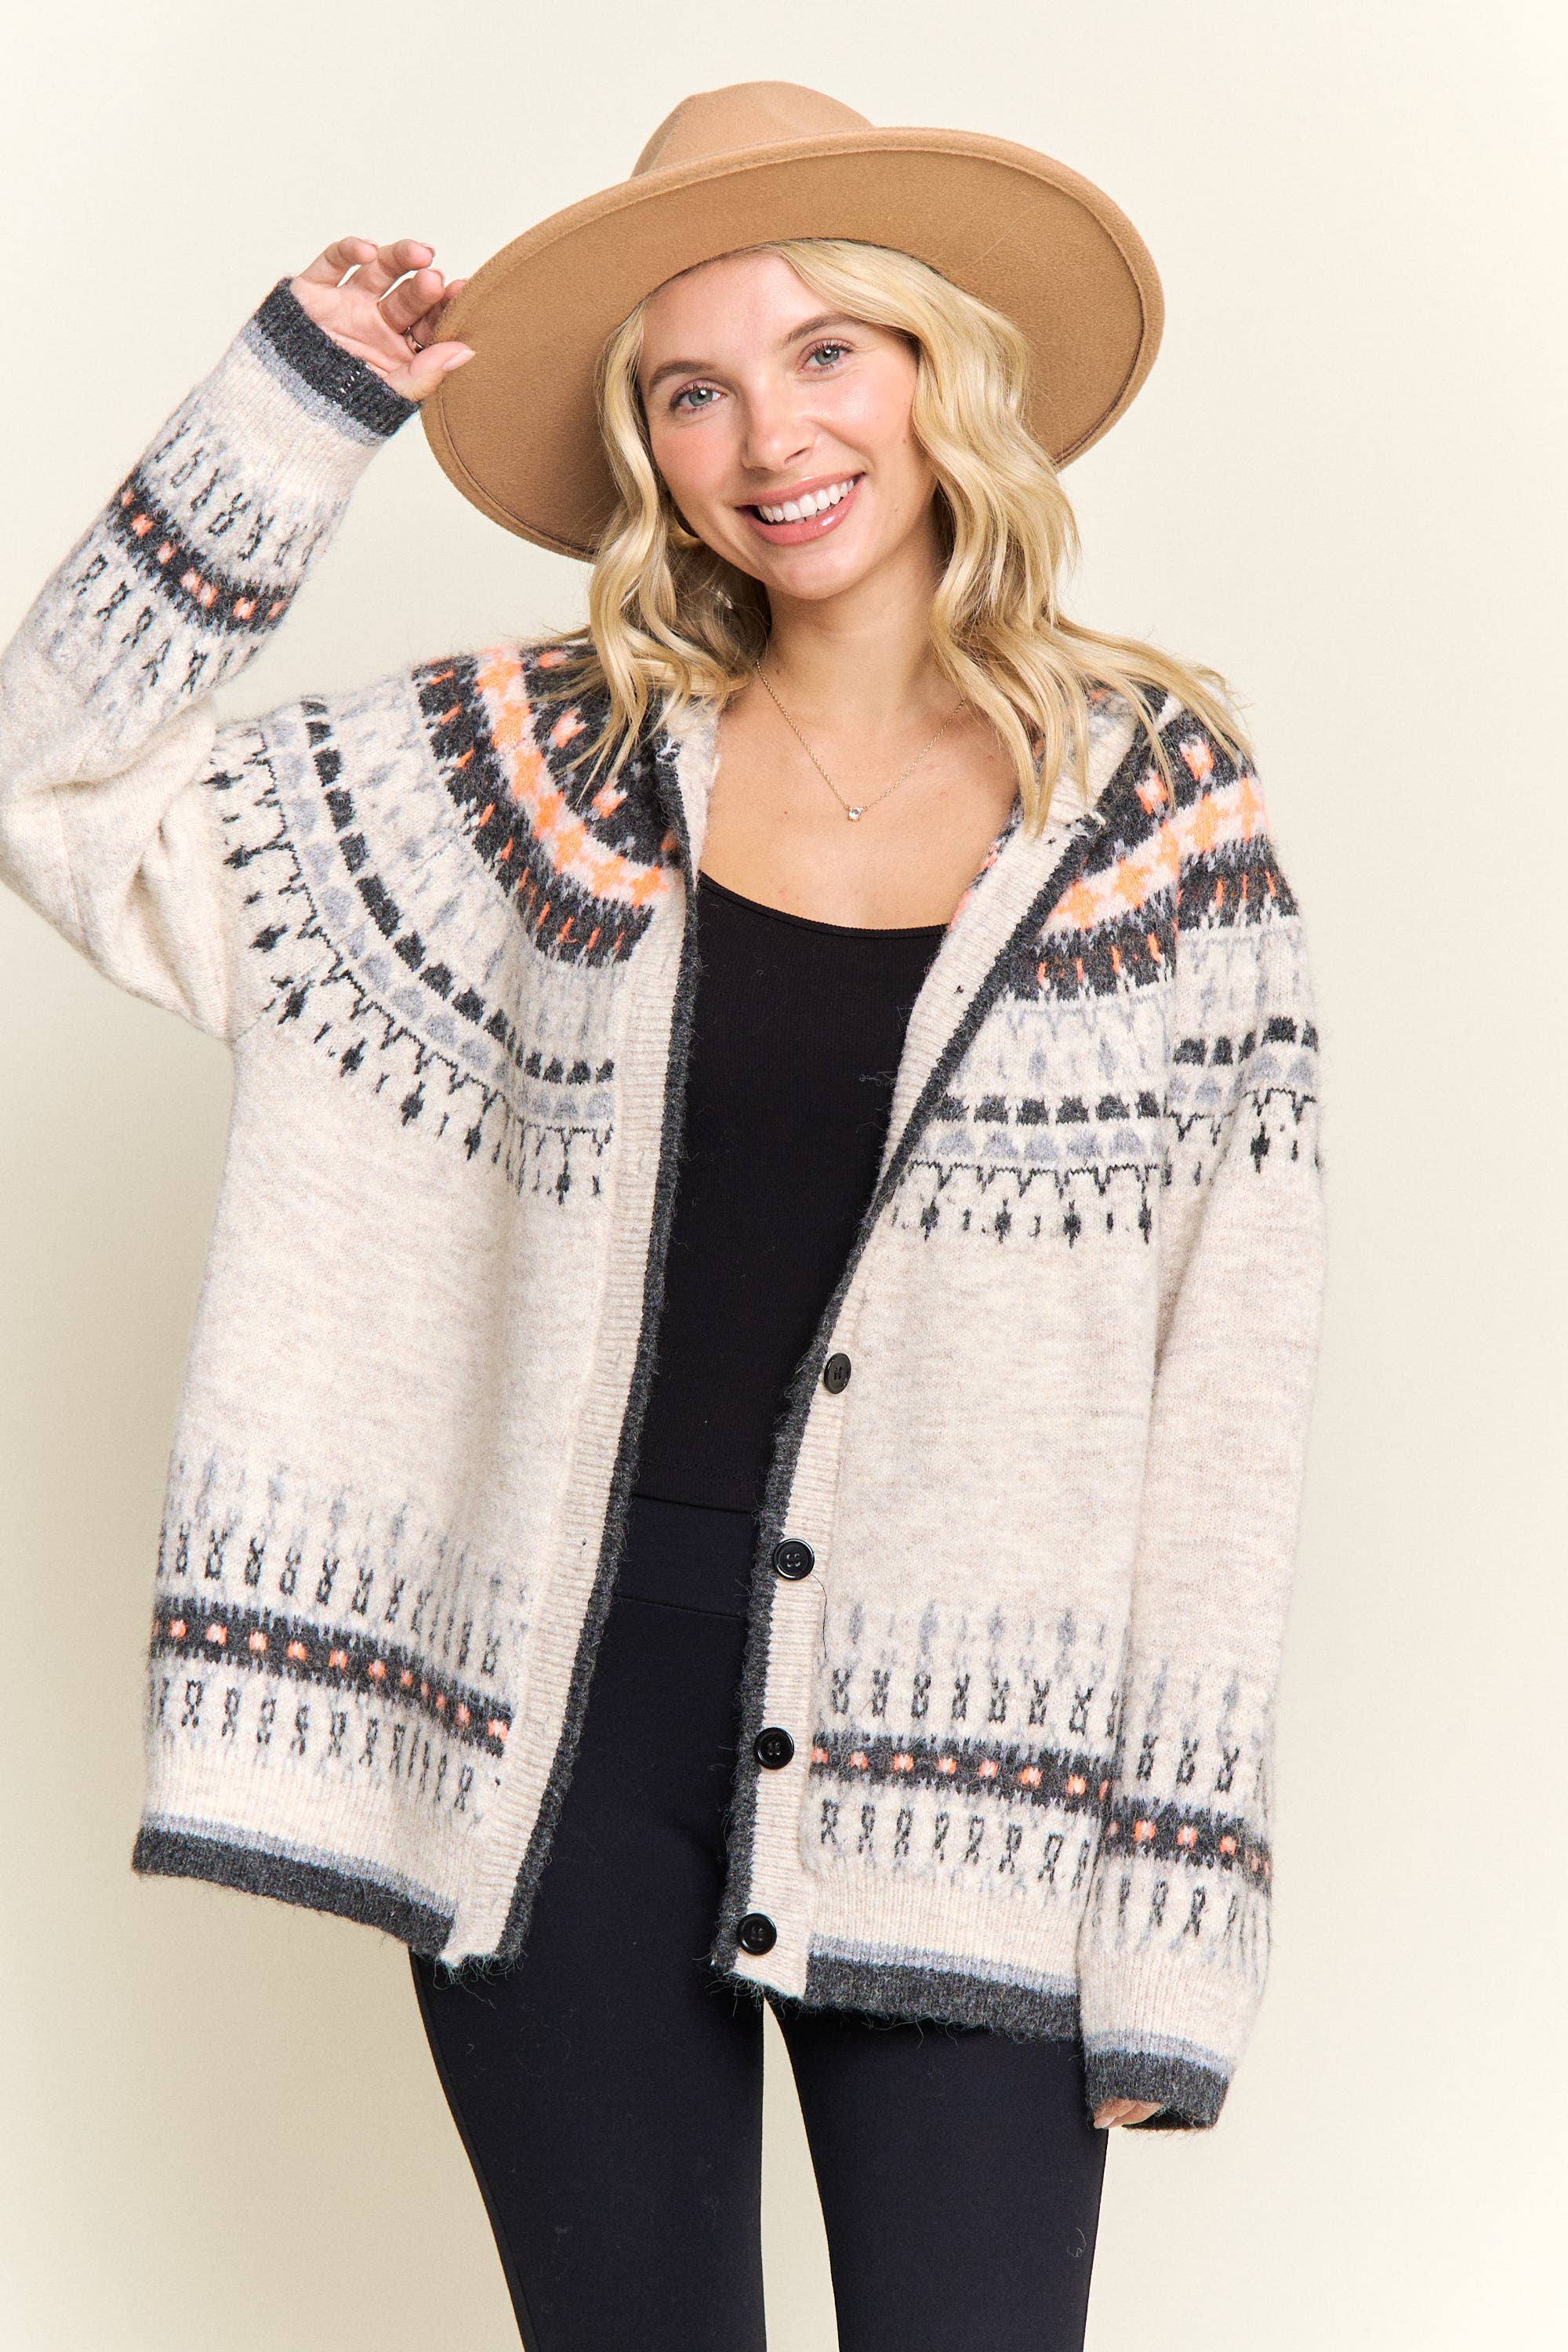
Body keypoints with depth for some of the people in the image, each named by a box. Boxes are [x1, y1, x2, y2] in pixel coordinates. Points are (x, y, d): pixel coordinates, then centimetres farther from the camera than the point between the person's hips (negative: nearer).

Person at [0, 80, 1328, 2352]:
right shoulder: (545, 762, 4)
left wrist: (1179, 1903, -4)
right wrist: (300, 397, -2)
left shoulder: (1158, 794, -1)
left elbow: (1227, 1371, -2)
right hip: (563, 1725, 2)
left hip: (958, 1752, -1)